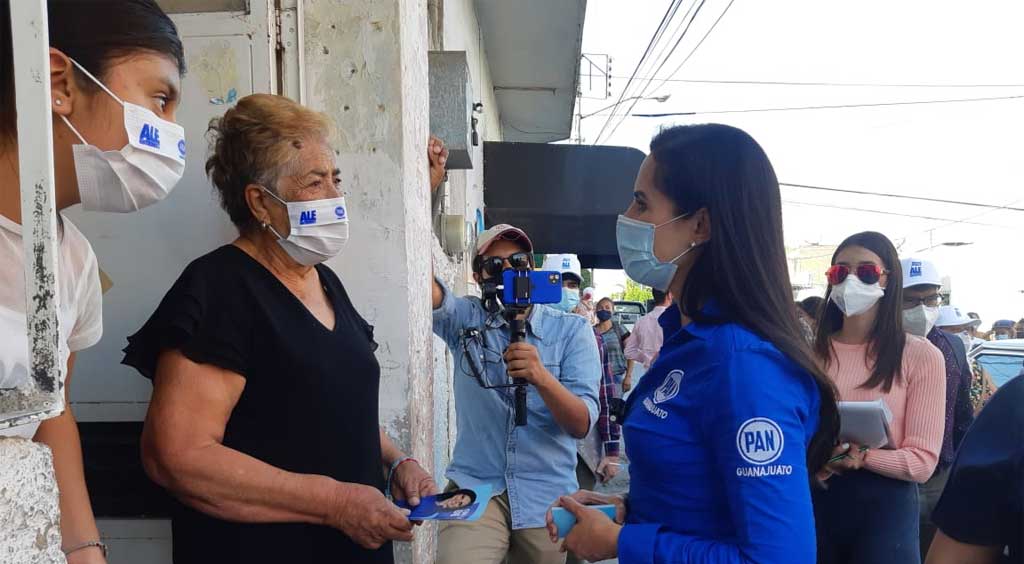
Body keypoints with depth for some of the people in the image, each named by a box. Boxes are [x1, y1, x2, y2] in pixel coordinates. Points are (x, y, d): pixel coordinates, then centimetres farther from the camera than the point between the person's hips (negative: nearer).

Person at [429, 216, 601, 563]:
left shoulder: (571, 330, -2)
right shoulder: (465, 318, 3)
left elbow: (582, 425, -10)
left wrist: (542, 378, -29)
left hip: (548, 495, 1)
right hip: (474, 487, 0)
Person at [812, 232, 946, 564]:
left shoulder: (921, 356, -6)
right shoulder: (812, 353, 3)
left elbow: (922, 462, -9)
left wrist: (862, 456, -26)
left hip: (884, 504, -2)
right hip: (814, 499, 3)